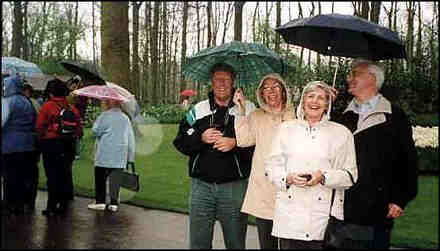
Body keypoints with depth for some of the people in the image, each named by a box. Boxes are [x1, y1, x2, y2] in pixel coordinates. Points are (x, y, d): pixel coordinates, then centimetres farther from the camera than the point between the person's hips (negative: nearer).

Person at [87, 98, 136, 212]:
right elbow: (131, 138, 10)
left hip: (104, 155, -4)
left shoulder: (104, 116, -7)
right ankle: (114, 203, 4)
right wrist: (130, 156, 15)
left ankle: (100, 202, 9)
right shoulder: (125, 118, 9)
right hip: (120, 156, 4)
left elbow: (95, 131, -6)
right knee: (115, 178, 5)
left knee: (100, 178, 7)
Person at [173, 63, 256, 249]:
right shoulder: (197, 110, 10)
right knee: (198, 242, 11)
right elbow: (180, 143, 6)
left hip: (235, 186, -2)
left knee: (235, 242, 10)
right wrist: (200, 138, -11)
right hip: (201, 185, 2)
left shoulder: (249, 109, 2)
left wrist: (235, 144, -18)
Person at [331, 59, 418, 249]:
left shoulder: (395, 117, 2)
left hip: (378, 211, -3)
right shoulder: (342, 118, 13)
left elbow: (408, 161, -1)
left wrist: (400, 200, -5)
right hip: (343, 208, 3)